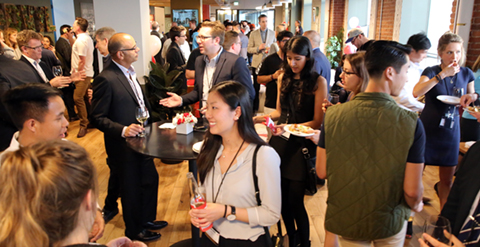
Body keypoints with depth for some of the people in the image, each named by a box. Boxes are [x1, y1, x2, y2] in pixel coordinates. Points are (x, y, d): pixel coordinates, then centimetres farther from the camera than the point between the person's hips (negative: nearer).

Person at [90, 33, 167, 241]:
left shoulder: (129, 72, 5)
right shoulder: (106, 79, -22)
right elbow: (98, 117, -19)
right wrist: (123, 130, -29)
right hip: (123, 146, -8)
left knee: (150, 180, 20)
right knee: (131, 189, 10)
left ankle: (147, 219, 44)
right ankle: (134, 230, 34)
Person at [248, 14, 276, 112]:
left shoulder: (273, 33, 5)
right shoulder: (253, 34, 3)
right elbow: (249, 49, 1)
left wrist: (270, 49, -12)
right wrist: (258, 48, -17)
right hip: (257, 63, 0)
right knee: (256, 86, 6)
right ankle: (255, 107, 16)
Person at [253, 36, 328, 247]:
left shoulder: (318, 82, -7)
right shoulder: (283, 78, 8)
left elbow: (317, 121, -9)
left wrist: (289, 127, -22)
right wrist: (260, 118, -1)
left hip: (302, 144, -4)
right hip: (280, 141, 5)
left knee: (295, 200, -2)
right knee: (282, 197, 10)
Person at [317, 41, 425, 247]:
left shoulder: (333, 115, -17)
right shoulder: (411, 123, -22)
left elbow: (322, 172, -9)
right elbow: (412, 191, -16)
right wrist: (415, 205, 7)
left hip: (344, 219, 1)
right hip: (389, 222, 0)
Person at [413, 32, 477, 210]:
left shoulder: (466, 74, 4)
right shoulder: (431, 72, -9)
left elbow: (472, 99, 17)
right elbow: (416, 92, -30)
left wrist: (473, 97, -5)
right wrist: (442, 75, -31)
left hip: (451, 131, 4)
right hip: (429, 129, -4)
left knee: (447, 180, 11)